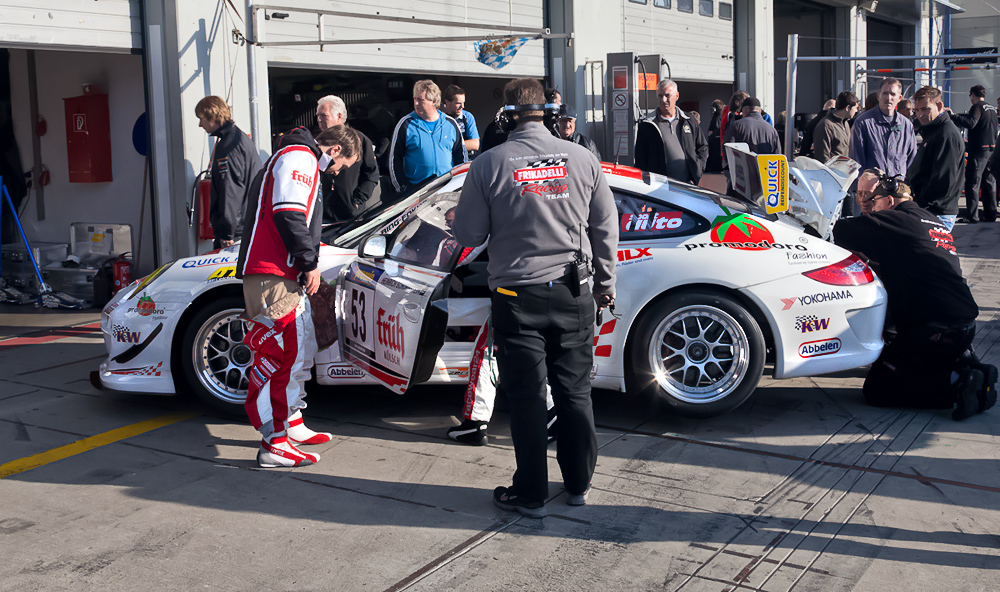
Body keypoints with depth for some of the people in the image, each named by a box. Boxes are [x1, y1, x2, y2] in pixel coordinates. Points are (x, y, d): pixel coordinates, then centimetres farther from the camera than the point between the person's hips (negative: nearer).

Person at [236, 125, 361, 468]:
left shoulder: (303, 161, 27)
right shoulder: (299, 157, -7)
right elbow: (288, 215, -19)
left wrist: (308, 265, 20)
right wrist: (310, 264, -13)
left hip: (286, 275, 11)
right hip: (271, 275, -11)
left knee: (300, 350, 18)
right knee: (277, 355, -11)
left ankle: (292, 425, 28)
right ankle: (274, 444, -9)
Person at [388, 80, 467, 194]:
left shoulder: (450, 124, 10)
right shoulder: (406, 124, 3)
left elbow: (462, 156, 19)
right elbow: (394, 159, 4)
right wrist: (403, 189, -2)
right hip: (416, 190, -2)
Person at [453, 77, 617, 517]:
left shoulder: (488, 165, -8)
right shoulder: (582, 158, -1)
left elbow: (467, 235, -3)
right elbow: (606, 227, 5)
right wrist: (605, 283, 17)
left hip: (517, 297, -2)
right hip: (572, 294, 3)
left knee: (526, 397, 6)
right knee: (575, 391, 13)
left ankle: (530, 494, 15)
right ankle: (578, 484, 26)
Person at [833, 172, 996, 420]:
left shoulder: (897, 221, -6)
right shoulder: (934, 222, 21)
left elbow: (843, 231, -6)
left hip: (937, 328, -9)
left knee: (877, 388, -6)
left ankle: (958, 383, -14)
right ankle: (965, 363, 12)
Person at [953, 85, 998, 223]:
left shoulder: (978, 107, -11)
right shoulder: (992, 109, 17)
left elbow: (971, 123, -26)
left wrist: (953, 116, -25)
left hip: (979, 149, -8)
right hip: (991, 148, 9)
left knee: (972, 183, -6)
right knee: (989, 182, 12)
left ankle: (971, 216, -8)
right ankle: (991, 214, 16)